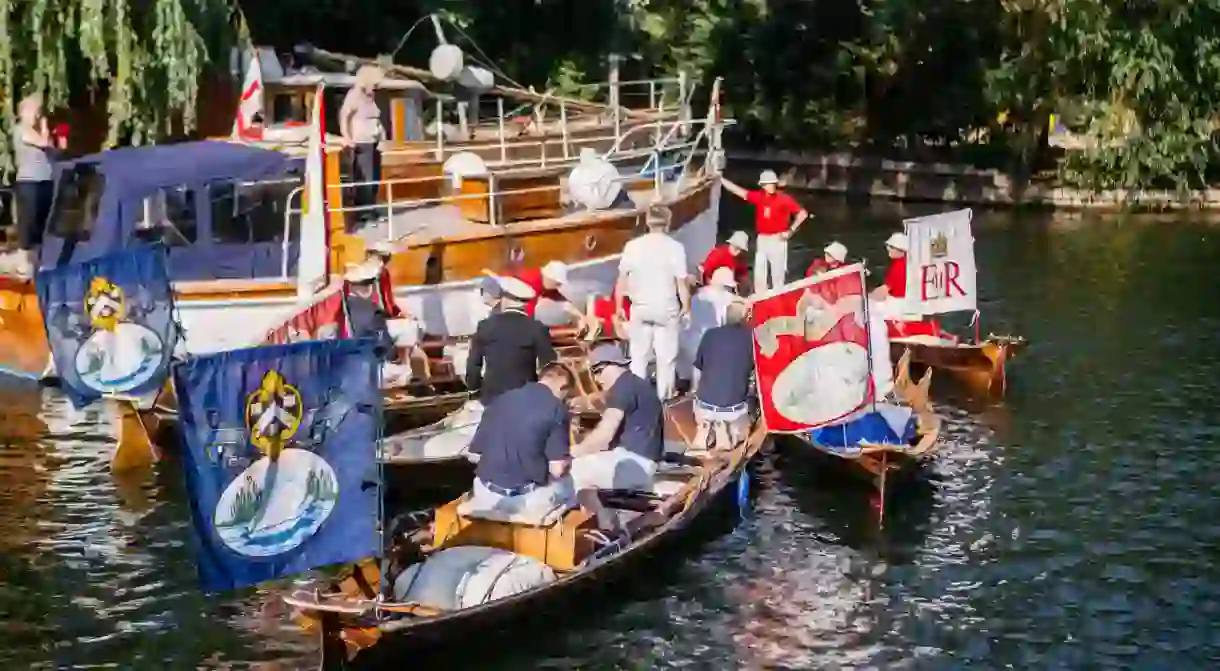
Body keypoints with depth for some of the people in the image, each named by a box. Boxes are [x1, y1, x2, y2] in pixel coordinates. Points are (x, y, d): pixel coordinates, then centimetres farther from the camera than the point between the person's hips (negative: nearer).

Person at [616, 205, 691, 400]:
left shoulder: (632, 246, -3)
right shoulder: (675, 247, -9)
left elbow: (622, 278, 0)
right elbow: (682, 282, -10)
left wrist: (619, 306, 11)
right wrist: (686, 308, 0)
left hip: (640, 307, 2)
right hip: (667, 309, -2)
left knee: (639, 356, 13)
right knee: (666, 357, 9)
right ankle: (664, 398, 12)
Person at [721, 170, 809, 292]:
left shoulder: (784, 199, -9)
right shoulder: (759, 196, 4)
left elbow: (803, 214, -9)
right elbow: (738, 191, 3)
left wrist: (791, 231, -11)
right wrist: (720, 179, -2)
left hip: (777, 239, -5)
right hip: (762, 239, 5)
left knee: (778, 272, -1)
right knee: (759, 272, 7)